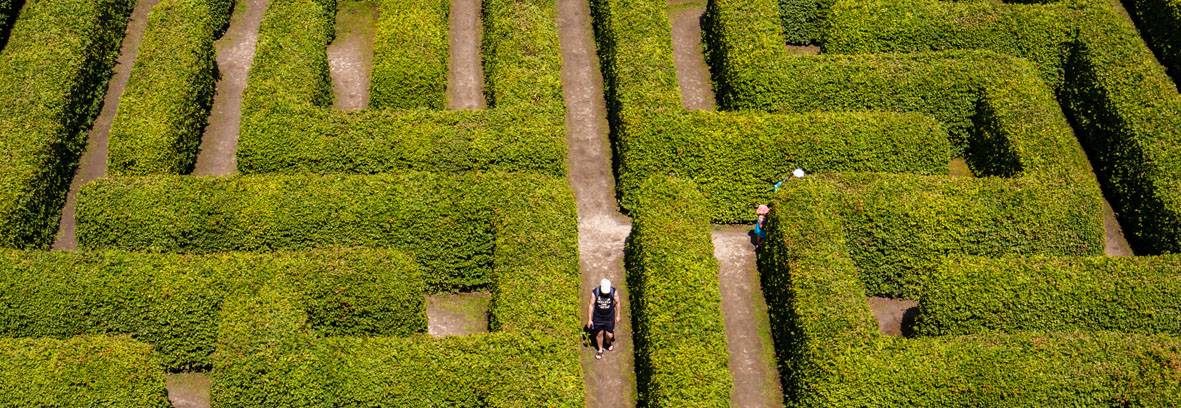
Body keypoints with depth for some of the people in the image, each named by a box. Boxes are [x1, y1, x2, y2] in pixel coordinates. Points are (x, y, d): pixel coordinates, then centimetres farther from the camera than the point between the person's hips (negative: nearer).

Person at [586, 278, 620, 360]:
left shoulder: (614, 292, -22)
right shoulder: (594, 293, -24)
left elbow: (617, 303, -5)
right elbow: (591, 306, -12)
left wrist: (618, 315, 5)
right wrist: (590, 320, -6)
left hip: (609, 317, 0)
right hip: (598, 317, 0)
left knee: (609, 335, 9)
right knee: (599, 334, 14)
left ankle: (608, 343, 47)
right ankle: (600, 350, 40)